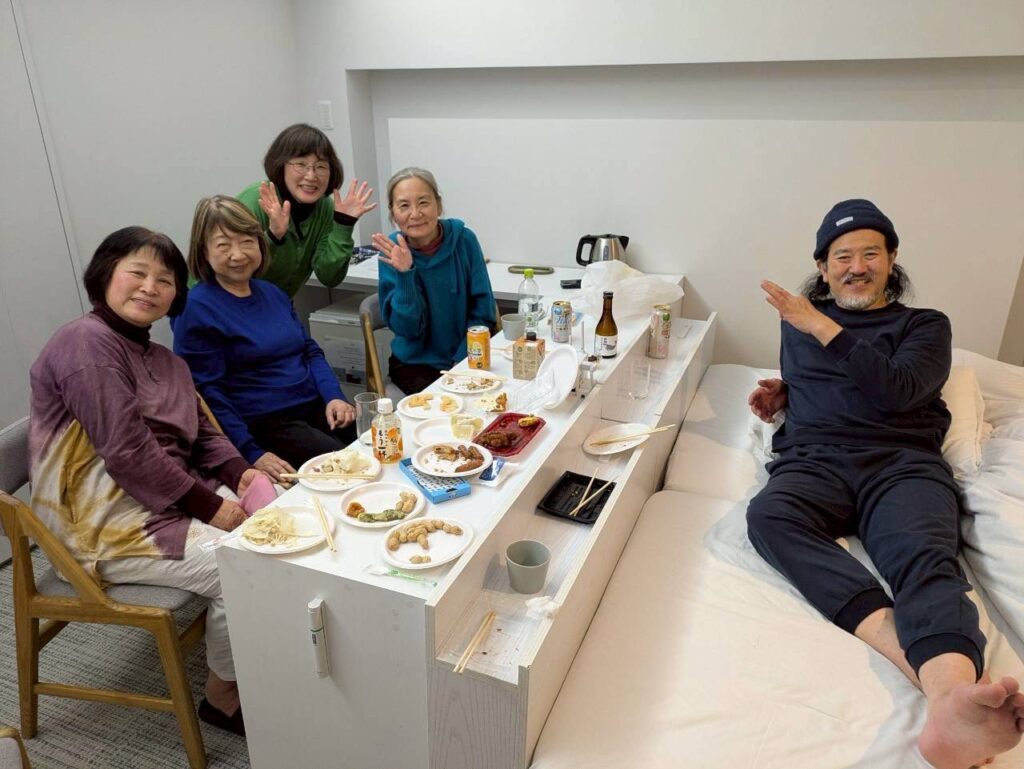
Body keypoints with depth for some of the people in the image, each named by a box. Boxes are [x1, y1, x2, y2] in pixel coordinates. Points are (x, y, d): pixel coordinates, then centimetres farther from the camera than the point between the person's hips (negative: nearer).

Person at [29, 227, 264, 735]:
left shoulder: (163, 360, 15)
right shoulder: (87, 342, -15)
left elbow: (202, 432, 14)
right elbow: (127, 452, -23)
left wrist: (239, 473, -6)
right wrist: (207, 505, -20)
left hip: (170, 500, 9)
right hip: (106, 521, -9)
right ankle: (223, 697, 6)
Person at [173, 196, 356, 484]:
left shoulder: (272, 293, 14)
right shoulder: (198, 307, -8)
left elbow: (310, 350, 18)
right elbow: (207, 392, -11)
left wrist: (334, 396, 0)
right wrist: (253, 454, -17)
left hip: (315, 407, 7)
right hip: (262, 425, -7)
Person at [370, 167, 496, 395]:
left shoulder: (464, 239, -8)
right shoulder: (392, 252, -9)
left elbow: (483, 312, -3)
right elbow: (408, 328, -13)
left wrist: (461, 364, -13)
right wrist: (404, 274, -26)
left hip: (467, 359, 1)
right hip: (415, 363, -1)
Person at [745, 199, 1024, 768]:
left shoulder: (926, 326, 18)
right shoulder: (799, 321, 27)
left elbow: (896, 390, -3)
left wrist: (823, 328, -4)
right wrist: (779, 391, 18)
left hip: (903, 462, -1)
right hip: (816, 460, 2)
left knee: (928, 558, -34)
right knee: (769, 514, -35)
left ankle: (952, 702, -62)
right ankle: (924, 656, -48)